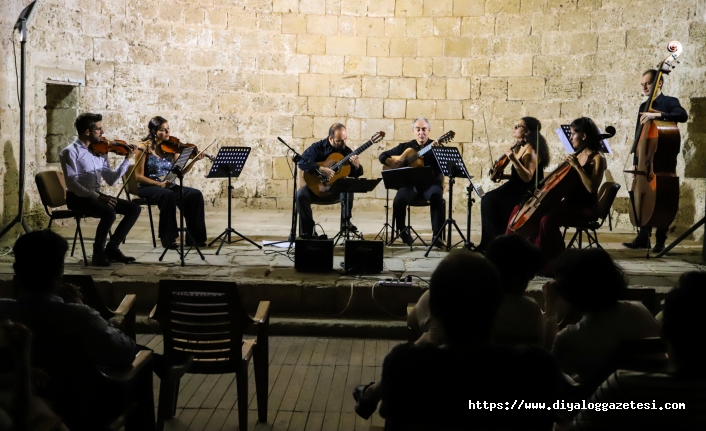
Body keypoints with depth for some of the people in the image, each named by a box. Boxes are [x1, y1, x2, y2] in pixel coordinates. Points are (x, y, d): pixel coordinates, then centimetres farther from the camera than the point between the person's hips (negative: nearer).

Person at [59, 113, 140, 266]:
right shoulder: (70, 152, -10)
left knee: (134, 208, -4)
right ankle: (98, 252, -13)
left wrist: (127, 159, 1)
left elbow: (111, 180, 8)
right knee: (109, 213, -32)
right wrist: (97, 197, -27)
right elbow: (72, 184, -19)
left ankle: (112, 247, 2)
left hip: (96, 196, 7)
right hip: (78, 197, -7)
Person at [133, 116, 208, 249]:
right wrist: (158, 183, -22)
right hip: (148, 187, -5)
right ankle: (168, 239, -25)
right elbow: (139, 176, -10)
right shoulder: (145, 147, -6)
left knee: (195, 194, -19)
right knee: (167, 195, -36)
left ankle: (194, 237, -12)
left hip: (169, 186, 5)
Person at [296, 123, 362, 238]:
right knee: (301, 194, -31)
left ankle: (346, 220, -26)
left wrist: (357, 166, -27)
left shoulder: (347, 151, 1)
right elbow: (302, 162, -20)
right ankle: (307, 231, -20)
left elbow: (356, 174, -3)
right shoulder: (318, 147, -6)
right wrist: (321, 169, -30)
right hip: (316, 188, -1)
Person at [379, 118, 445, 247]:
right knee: (399, 199, -29)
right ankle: (403, 231, -3)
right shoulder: (405, 146, 14)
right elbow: (383, 156, 17)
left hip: (430, 184, -1)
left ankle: (437, 235, -28)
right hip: (410, 184, 2)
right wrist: (391, 162, -6)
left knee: (437, 196, -35)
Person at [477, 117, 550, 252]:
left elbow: (527, 177, -24)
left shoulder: (530, 150, -14)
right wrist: (503, 176, 6)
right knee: (487, 199, -10)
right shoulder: (520, 148, 14)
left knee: (493, 202, -22)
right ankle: (489, 242, -7)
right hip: (516, 188, 9)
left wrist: (514, 160, -32)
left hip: (527, 194, -9)